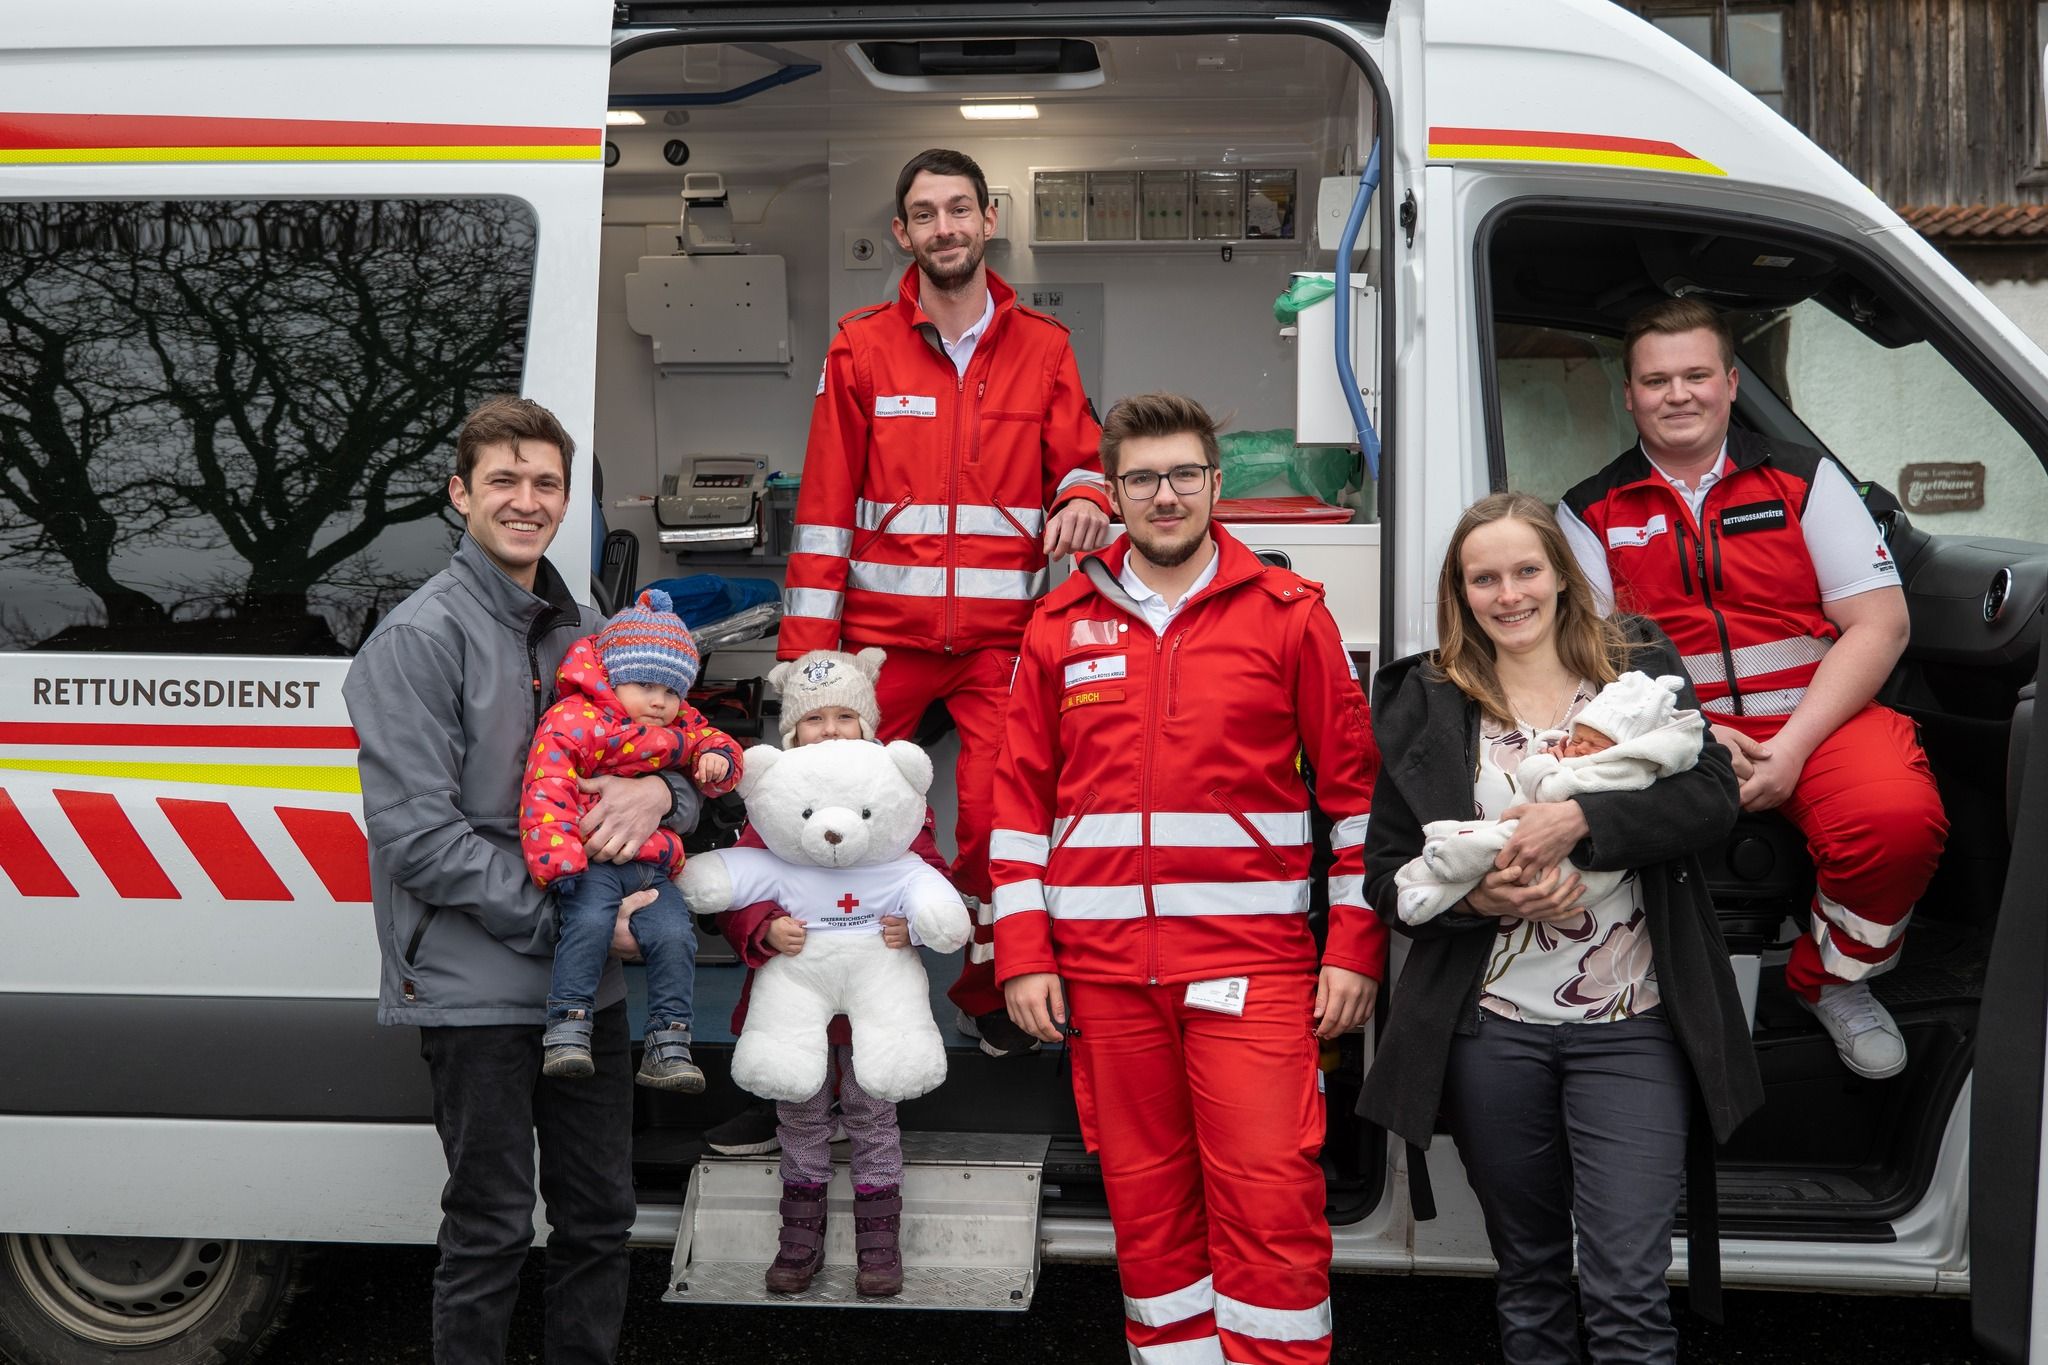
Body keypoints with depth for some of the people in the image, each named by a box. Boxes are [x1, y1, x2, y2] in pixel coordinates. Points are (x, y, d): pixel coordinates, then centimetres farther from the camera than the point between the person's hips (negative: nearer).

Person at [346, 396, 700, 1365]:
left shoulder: (585, 631, 12)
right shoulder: (419, 638, -10)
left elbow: (674, 753, 14)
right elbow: (418, 836, -16)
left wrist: (657, 791, -11)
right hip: (475, 986, -7)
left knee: (599, 1216, 16)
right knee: (490, 1234, 4)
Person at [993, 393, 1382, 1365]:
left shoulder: (1289, 614, 3)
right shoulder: (1062, 626, 9)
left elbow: (1356, 786, 4)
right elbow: (1020, 800, 10)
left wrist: (1356, 947, 0)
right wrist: (1024, 955, 4)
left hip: (1250, 956, -2)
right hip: (1102, 960, 3)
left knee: (1271, 1197, -7)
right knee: (1145, 1200, 9)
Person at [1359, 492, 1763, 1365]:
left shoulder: (1639, 664, 5)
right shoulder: (1426, 703, 4)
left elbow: (1714, 796, -7)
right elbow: (1386, 875, 4)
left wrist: (1580, 821, -20)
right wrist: (1482, 898, -15)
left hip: (1630, 1026, -1)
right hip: (1491, 1029, 1)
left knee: (1628, 1292, -4)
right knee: (1529, 1279, 15)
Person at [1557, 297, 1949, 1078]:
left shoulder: (1804, 478, 10)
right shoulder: (1590, 513, 10)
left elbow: (1879, 624, 2)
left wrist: (1793, 746, -12)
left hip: (1816, 719, 1)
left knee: (1897, 815, -32)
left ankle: (1830, 980, 0)